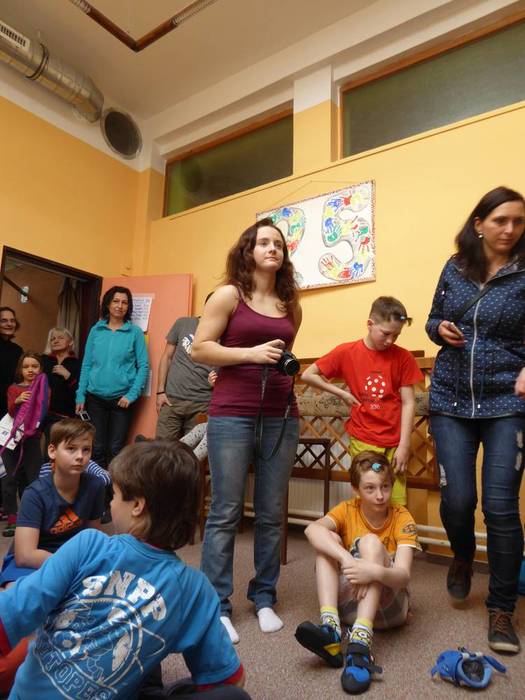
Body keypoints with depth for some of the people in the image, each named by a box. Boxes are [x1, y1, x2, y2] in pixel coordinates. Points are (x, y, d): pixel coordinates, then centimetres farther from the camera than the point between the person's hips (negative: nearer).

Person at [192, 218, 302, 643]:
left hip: (281, 417, 4)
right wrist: (251, 354, -15)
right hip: (232, 415, -4)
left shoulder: (291, 306, 14)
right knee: (226, 512, 2)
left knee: (271, 514, 10)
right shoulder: (229, 295, 1)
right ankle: (217, 605, 15)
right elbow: (199, 350, -5)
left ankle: (264, 598, 25)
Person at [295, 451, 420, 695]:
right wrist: (347, 559, -44)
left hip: (389, 606, -2)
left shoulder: (402, 518, -11)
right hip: (350, 603, 3)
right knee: (329, 539, -20)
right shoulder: (347, 510, -6)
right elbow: (312, 530, -28)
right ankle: (330, 628, -33)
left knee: (371, 541, -29)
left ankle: (360, 643, -41)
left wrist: (376, 571, -48)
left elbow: (403, 576, -25)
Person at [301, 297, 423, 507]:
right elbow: (308, 375, 2)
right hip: (363, 441, -1)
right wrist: (342, 393, -3)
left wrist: (404, 446, -7)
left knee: (398, 507, 3)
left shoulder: (403, 357, -1)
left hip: (394, 443, 1)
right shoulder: (347, 352, -2)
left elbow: (408, 403, -2)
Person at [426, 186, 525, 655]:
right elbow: (433, 320, 16)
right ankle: (463, 557, 36)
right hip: (451, 401, 2)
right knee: (457, 500, 0)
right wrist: (440, 330, -6)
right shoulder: (454, 269, 7)